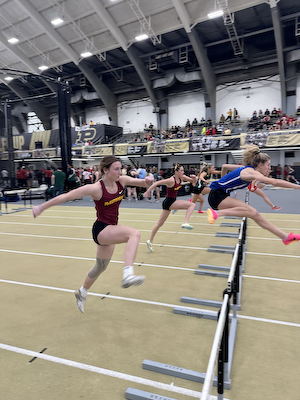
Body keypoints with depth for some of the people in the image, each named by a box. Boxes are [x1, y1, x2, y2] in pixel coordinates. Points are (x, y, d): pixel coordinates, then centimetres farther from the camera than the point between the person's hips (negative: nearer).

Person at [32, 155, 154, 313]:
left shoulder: (121, 181, -4)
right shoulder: (96, 188, -21)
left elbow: (142, 182, 3)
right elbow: (65, 196, -16)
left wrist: (146, 181, -22)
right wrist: (41, 207, -11)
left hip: (111, 231, 7)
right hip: (101, 229, -7)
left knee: (100, 267, 23)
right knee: (134, 233, -32)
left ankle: (82, 293, 47)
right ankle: (128, 275, -39)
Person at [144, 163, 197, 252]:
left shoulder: (181, 177, 3)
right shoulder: (171, 180, -21)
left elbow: (193, 181, 10)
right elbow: (157, 183, -25)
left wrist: (194, 177, -12)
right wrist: (147, 191, -28)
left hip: (172, 202, 9)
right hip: (169, 202, -9)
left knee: (160, 223, 15)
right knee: (192, 204, -14)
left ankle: (150, 241, 25)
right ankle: (185, 223, -20)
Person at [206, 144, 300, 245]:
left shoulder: (246, 168, 10)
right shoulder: (250, 172, -18)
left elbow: (224, 166, 23)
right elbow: (275, 182, -32)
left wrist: (223, 182, 33)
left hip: (223, 195, 9)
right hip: (216, 195, -9)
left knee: (255, 215, 5)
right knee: (251, 212, -25)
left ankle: (286, 237, 13)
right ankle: (217, 213, -30)